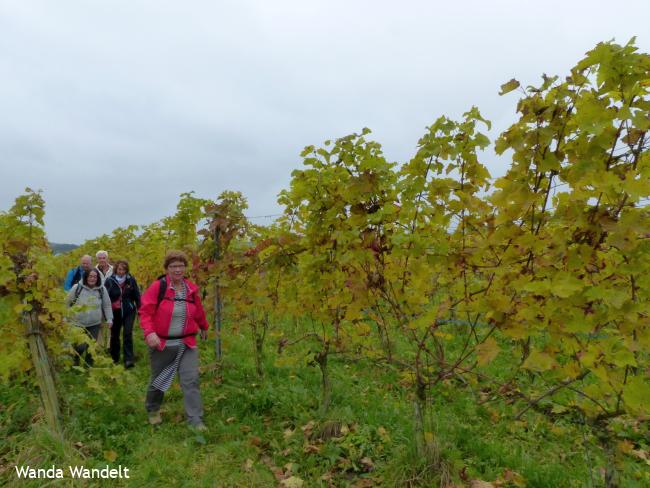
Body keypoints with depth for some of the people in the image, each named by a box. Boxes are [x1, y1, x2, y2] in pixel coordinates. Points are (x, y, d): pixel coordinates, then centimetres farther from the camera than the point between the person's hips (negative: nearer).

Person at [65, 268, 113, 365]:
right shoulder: (77, 287, -6)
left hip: (95, 324, 2)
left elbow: (107, 305, 9)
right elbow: (67, 303, 4)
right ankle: (75, 363, 25)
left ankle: (89, 365, 30)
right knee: (80, 346, -7)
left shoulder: (102, 289, 0)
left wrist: (109, 319, 5)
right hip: (78, 323, -2)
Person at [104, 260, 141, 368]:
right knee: (114, 335, 14)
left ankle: (128, 360, -9)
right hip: (115, 312, 1)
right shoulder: (109, 281, -7)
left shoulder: (131, 280, -5)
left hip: (129, 312, -1)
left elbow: (137, 296, 2)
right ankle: (114, 359, 31)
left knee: (128, 334, -10)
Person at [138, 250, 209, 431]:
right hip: (162, 343, -2)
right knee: (158, 380, 16)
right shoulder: (157, 287, -10)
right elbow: (145, 311, -12)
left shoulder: (192, 289, 2)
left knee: (191, 381, -7)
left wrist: (204, 327, 33)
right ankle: (152, 411, 44)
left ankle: (196, 421, -1)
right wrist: (149, 332, -27)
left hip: (186, 343, 2)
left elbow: (198, 311, 19)